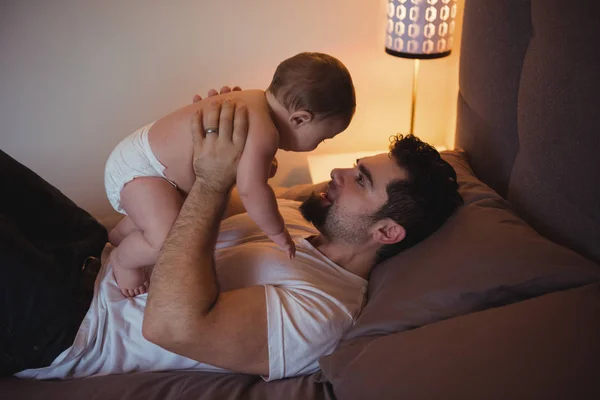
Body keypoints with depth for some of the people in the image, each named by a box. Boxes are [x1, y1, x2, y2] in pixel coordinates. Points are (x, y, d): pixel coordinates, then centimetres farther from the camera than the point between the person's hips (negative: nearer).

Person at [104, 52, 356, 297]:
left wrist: (262, 164, 7)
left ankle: (119, 235, 57)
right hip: (136, 169, -10)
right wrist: (277, 232, -24)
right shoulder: (262, 133, -34)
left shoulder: (255, 101, -4)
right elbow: (250, 190, -40)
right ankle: (121, 259, 7)